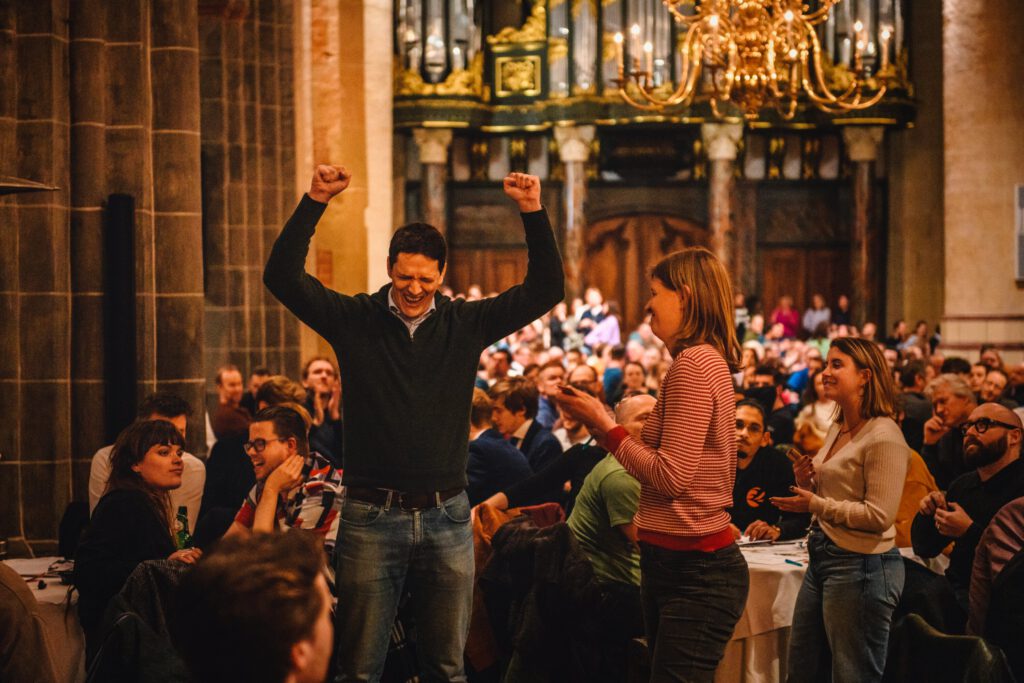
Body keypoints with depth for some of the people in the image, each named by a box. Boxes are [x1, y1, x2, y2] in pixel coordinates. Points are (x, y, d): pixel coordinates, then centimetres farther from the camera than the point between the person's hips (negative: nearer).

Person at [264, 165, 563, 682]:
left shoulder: (466, 324, 4)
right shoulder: (354, 321, 0)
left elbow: (545, 289, -1)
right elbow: (282, 276, -9)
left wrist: (533, 213, -13)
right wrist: (314, 203, -20)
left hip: (446, 516, 2)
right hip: (371, 515, -2)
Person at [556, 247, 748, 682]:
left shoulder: (694, 363, -16)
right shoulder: (708, 360, 16)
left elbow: (672, 476, -20)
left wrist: (604, 424, -9)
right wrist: (601, 425, 12)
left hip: (694, 575, -11)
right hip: (683, 565, 11)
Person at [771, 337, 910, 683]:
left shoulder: (883, 436, -16)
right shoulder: (837, 430, 13)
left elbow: (879, 517, -20)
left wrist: (816, 504, -17)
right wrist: (805, 483, 3)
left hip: (861, 566, -10)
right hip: (823, 559, 10)